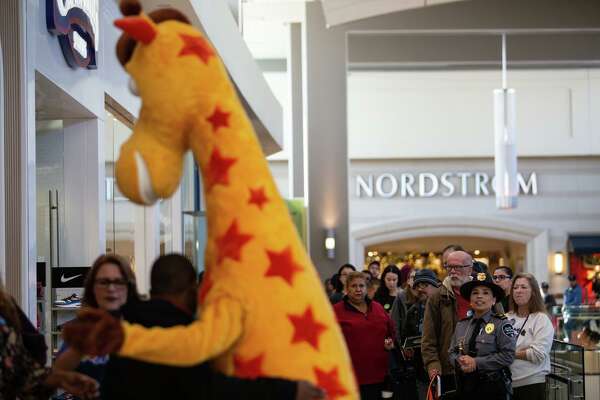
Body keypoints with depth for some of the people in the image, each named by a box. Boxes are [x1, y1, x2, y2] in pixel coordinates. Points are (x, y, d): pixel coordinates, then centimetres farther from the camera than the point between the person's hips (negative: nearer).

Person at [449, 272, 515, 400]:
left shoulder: (501, 323, -5)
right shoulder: (462, 325, 10)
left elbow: (508, 355, -14)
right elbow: (452, 352, 13)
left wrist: (476, 363, -17)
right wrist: (460, 361, -11)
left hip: (492, 387, -4)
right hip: (465, 386, 4)